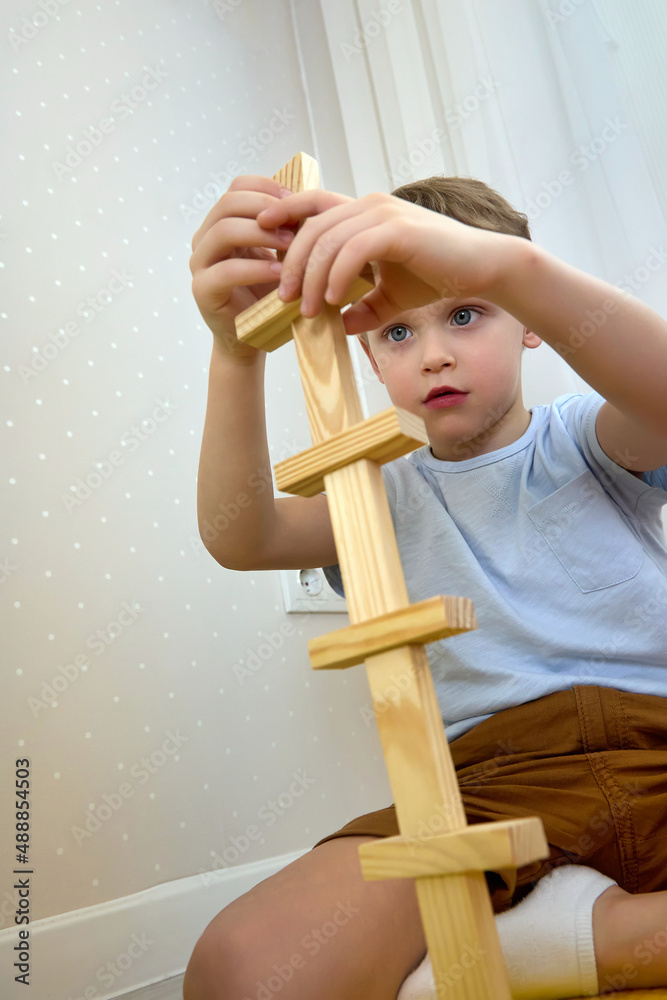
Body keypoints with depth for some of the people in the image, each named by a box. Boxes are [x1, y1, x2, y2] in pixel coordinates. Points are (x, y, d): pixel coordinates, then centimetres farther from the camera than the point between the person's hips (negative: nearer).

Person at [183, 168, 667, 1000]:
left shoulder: (583, 440, 13)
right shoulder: (390, 494, 14)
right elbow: (240, 539, -5)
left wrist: (505, 261, -29)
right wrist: (235, 351, -22)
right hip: (493, 782, 1)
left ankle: (589, 931, -12)